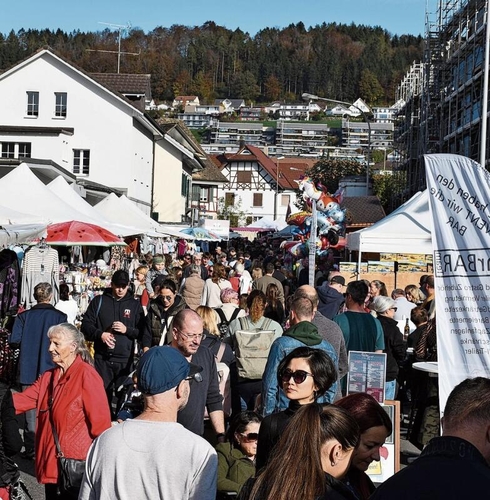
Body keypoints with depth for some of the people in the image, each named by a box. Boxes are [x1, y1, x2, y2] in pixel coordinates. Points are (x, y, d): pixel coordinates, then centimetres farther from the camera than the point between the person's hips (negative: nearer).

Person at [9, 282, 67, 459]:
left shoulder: (24, 316, -2)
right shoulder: (59, 316, -7)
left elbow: (14, 341, -8)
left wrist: (28, 344, 11)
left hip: (28, 370, 2)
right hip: (50, 370, -1)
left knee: (30, 410, 10)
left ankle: (30, 449, 13)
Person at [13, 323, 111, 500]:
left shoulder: (86, 375, -15)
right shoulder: (49, 376, 11)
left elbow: (100, 419, -16)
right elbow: (23, 400, 0)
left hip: (76, 464, -8)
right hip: (51, 460, 8)